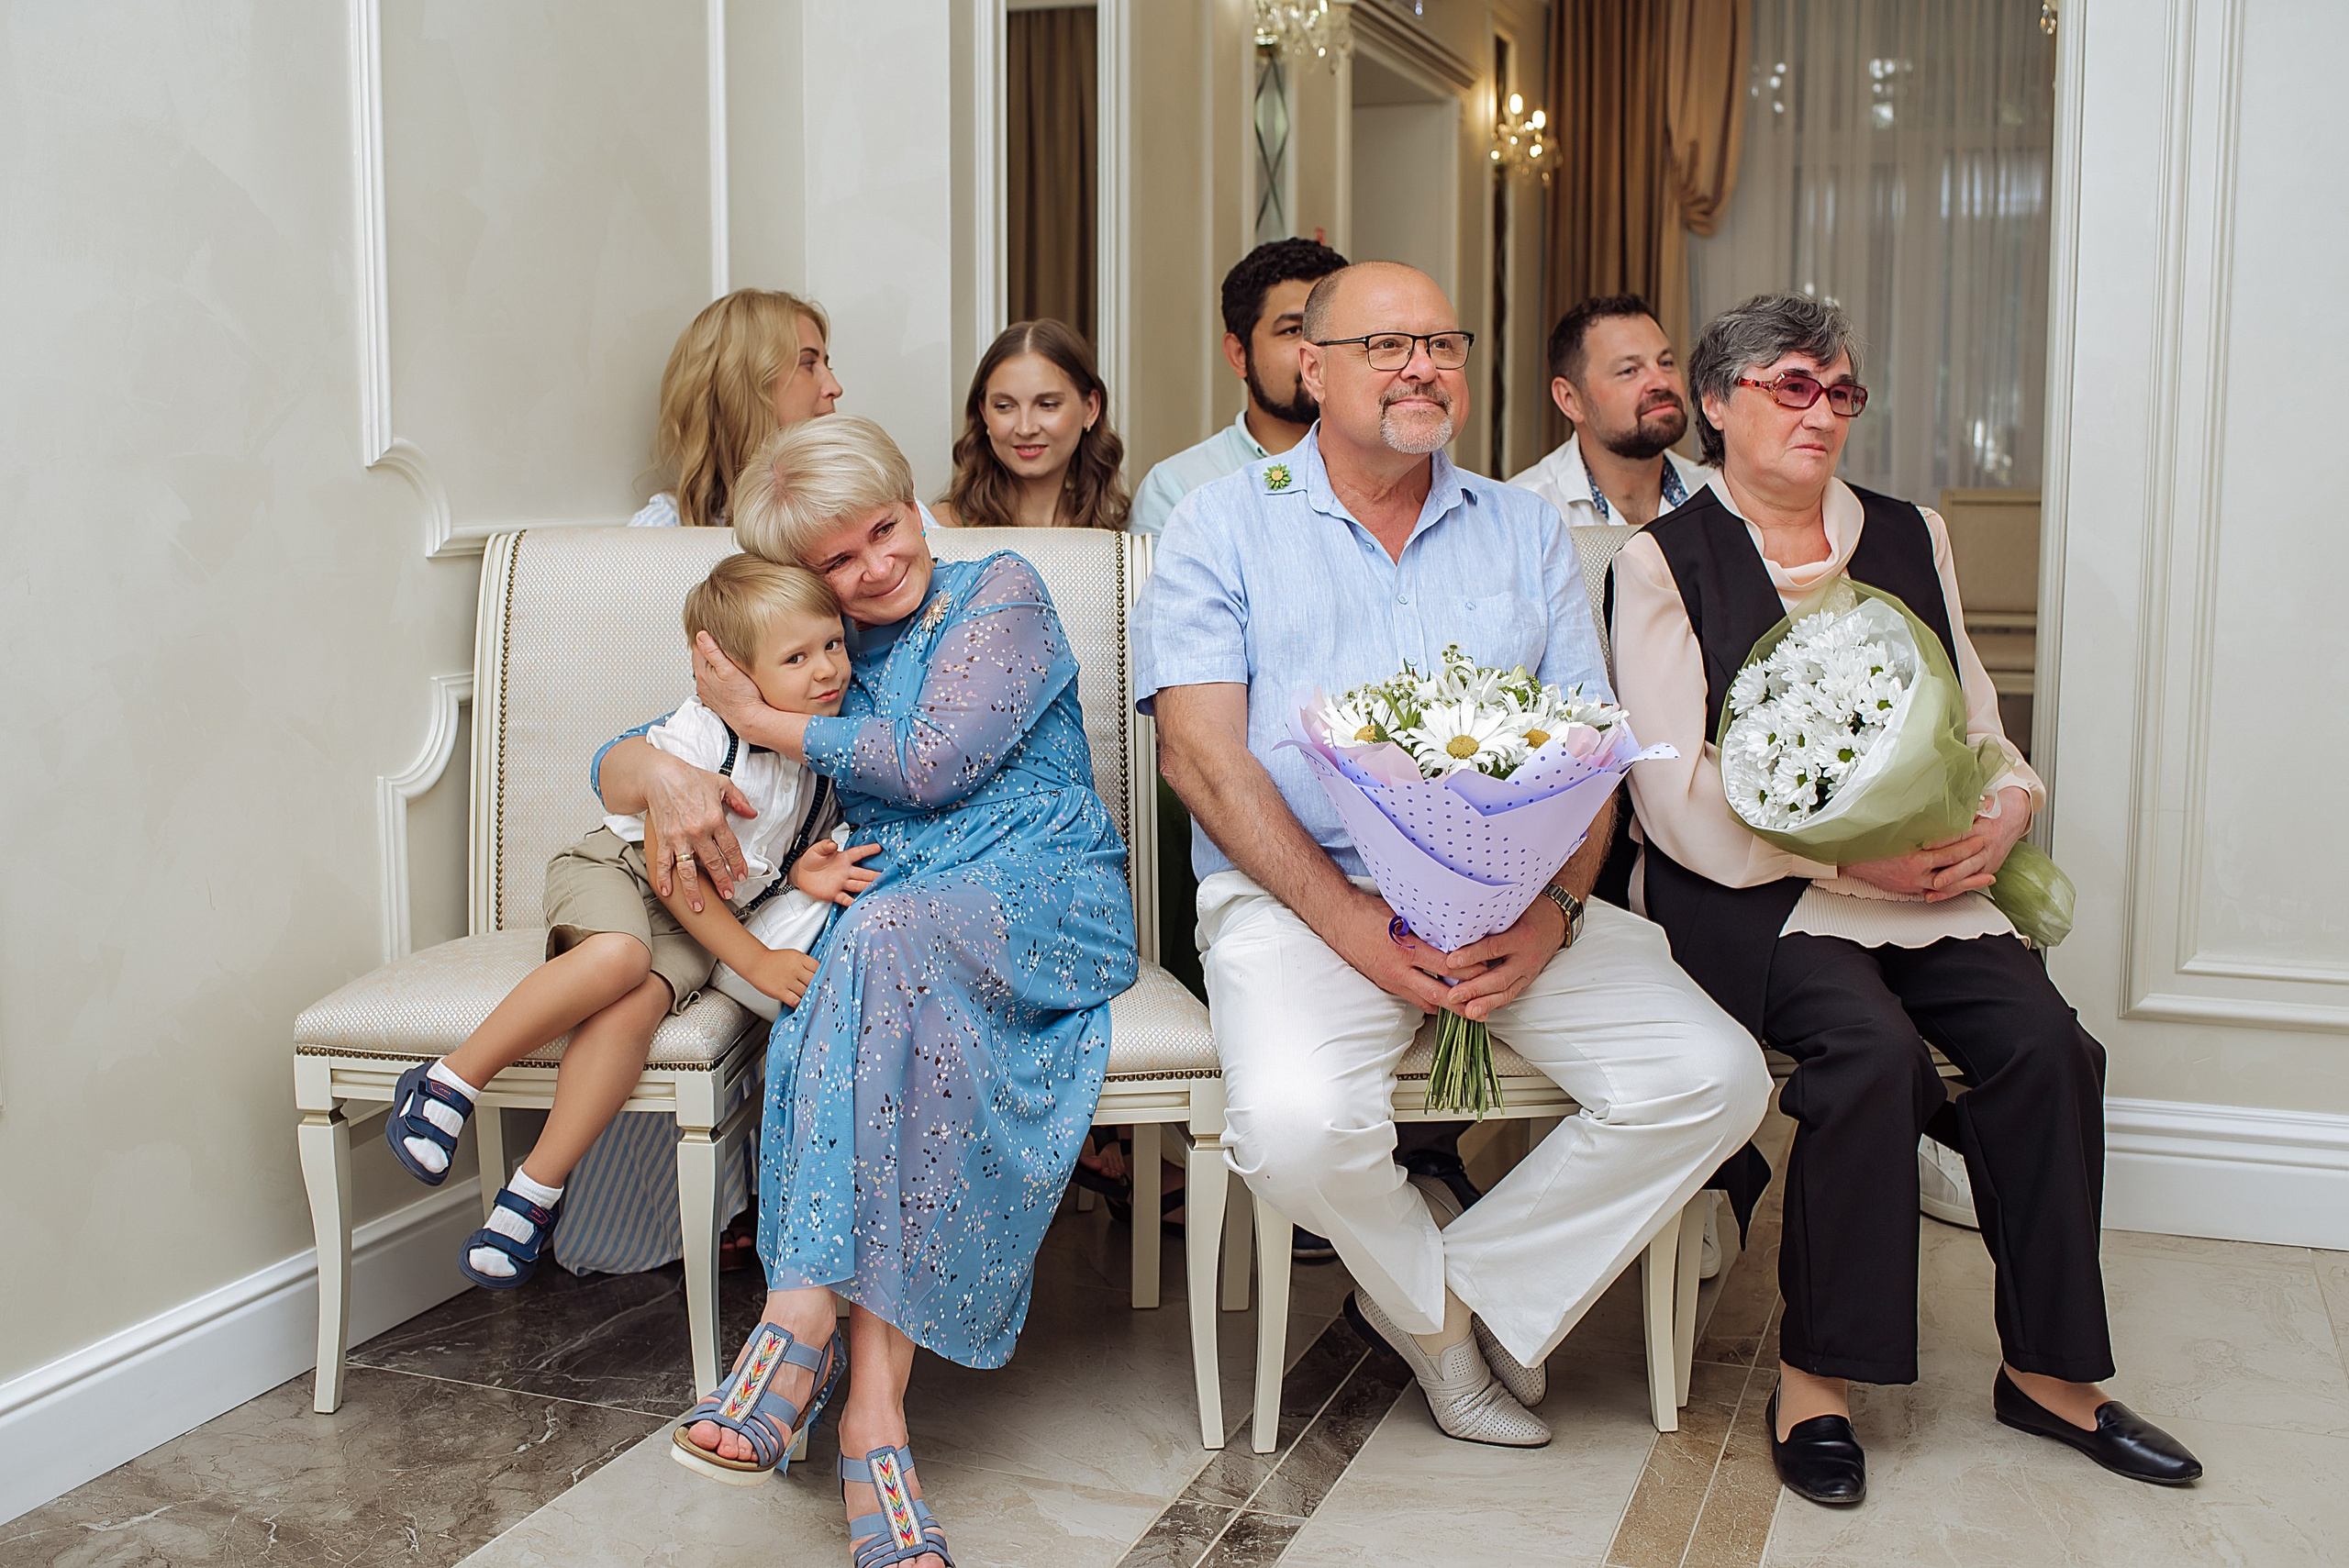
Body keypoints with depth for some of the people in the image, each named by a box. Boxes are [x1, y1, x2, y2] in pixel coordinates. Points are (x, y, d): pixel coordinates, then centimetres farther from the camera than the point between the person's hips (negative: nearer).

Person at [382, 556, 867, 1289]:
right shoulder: (696, 736, -20)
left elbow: (794, 843, 14)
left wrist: (803, 872, -11)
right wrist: (755, 961, -21)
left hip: (704, 920, 4)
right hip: (615, 869, -4)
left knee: (635, 1008, -28)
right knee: (618, 956, -38)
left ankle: (535, 1191, -22)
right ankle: (449, 1083, -23)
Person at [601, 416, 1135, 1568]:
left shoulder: (1002, 590, 9)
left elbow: (936, 762, -6)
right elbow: (616, 762, 20)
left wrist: (758, 721, 3)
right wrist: (665, 773, -6)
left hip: (1046, 900, -3)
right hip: (897, 930, 4)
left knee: (887, 934, -38)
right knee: (822, 1036, -34)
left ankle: (805, 1324, -39)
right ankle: (873, 1399, -38)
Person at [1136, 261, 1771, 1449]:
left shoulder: (1526, 531, 18)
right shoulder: (1223, 526, 8)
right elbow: (1202, 752, -4)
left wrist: (1552, 913, -10)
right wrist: (1349, 919, -16)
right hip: (1301, 894, -3)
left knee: (1714, 1078, -17)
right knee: (1294, 1127, -31)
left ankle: (1460, 1289, 1)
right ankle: (1441, 1318, 3)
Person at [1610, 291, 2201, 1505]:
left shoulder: (1909, 539, 18)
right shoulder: (1665, 562, 1)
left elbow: (1979, 726, 19)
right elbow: (1680, 799, -8)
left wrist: (2004, 808, -5)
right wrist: (1850, 857, -16)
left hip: (1922, 882, 5)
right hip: (1746, 894, -5)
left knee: (2044, 1041, -19)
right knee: (1874, 1046, -30)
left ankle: (2046, 1368, -3)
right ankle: (1814, 1374, -13)